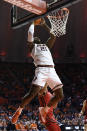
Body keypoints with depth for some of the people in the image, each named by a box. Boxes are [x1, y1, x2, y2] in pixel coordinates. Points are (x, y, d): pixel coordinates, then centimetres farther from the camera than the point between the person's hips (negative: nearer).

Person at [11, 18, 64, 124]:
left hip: (51, 70, 6)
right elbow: (30, 34, 6)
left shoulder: (46, 46, 34)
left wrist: (44, 24, 34)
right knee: (32, 93, -18)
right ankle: (19, 111, 2)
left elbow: (53, 35, 34)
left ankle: (44, 109, 17)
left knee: (59, 95, -3)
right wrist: (33, 24, 22)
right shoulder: (32, 46, 19)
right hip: (41, 70, -6)